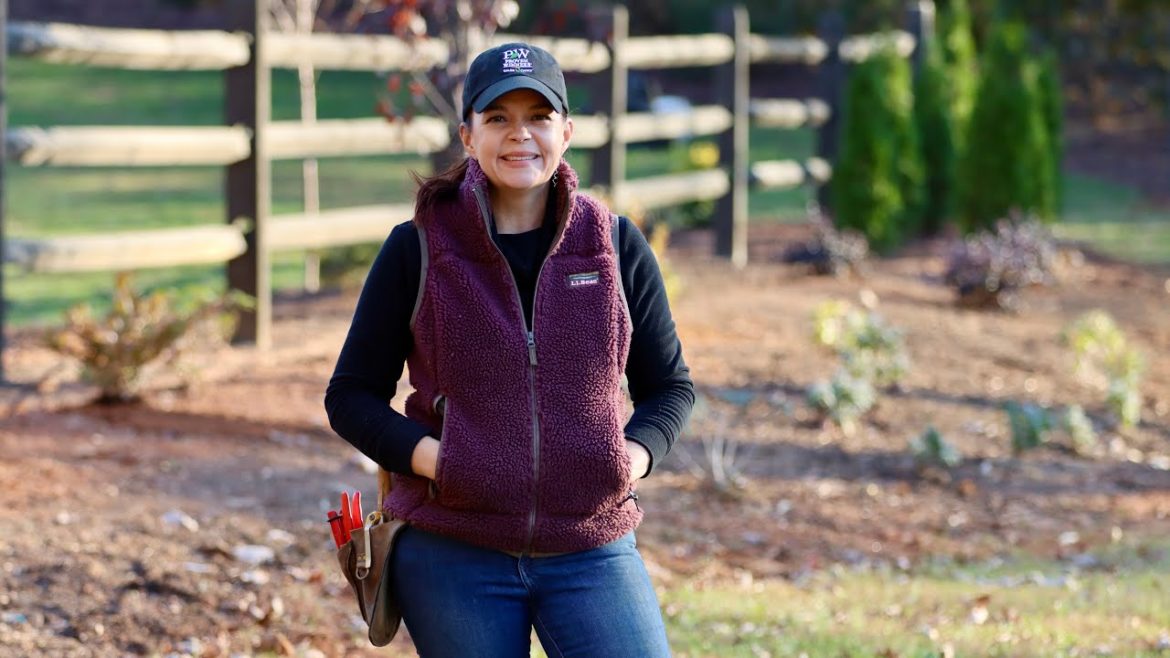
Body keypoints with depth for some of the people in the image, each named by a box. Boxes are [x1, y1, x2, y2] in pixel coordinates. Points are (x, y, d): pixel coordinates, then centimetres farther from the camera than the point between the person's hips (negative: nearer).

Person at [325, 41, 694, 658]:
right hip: (454, 557, -1)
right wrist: (426, 455, -14)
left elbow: (669, 386, 13)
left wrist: (634, 456, -7)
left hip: (591, 552, 1)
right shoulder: (417, 250, -2)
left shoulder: (617, 247, 3)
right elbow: (351, 396, 3)